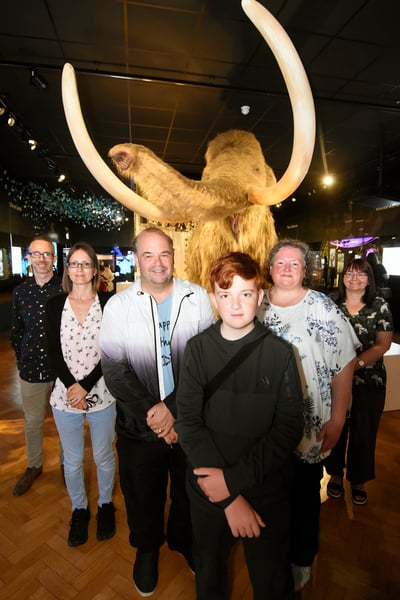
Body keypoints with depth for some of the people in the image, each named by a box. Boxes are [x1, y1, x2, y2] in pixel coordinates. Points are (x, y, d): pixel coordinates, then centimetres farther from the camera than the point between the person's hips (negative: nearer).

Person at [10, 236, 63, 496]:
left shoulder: (66, 289, -10)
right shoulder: (20, 291, 3)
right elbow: (17, 330, 11)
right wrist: (21, 360, 7)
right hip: (31, 368, 3)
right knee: (33, 421, 18)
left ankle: (66, 463, 39)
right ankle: (34, 466, 42)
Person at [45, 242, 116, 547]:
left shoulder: (109, 303, -7)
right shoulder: (55, 305, 0)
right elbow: (54, 352, -2)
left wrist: (85, 386, -15)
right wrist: (71, 386, -13)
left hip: (101, 394, -1)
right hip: (66, 394, 2)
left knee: (104, 456, 15)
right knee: (73, 460, 17)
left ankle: (106, 504, 42)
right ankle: (79, 508, 43)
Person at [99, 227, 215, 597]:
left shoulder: (198, 298, -8)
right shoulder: (118, 305, -7)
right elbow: (113, 366, -10)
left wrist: (173, 408, -17)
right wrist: (150, 412, -16)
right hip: (139, 425, 0)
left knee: (190, 491, 22)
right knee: (143, 495, 21)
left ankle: (185, 540, 54)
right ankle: (147, 547, 53)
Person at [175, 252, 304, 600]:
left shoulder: (280, 352, -11)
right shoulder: (198, 349, -9)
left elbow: (290, 428, -12)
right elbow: (189, 423, -12)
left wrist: (234, 479, -18)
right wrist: (229, 498, -16)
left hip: (267, 489, -1)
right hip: (208, 488, 2)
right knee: (209, 571, 25)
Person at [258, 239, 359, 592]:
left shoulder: (325, 309, -8)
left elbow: (344, 366, -8)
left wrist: (337, 419, -10)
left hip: (308, 429, -2)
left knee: (304, 496, 18)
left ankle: (301, 560, 45)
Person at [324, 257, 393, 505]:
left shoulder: (380, 306, -1)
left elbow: (383, 344, -5)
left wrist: (358, 362, -18)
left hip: (369, 381, 0)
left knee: (364, 432, 12)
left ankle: (359, 480, 34)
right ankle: (336, 474, 35)